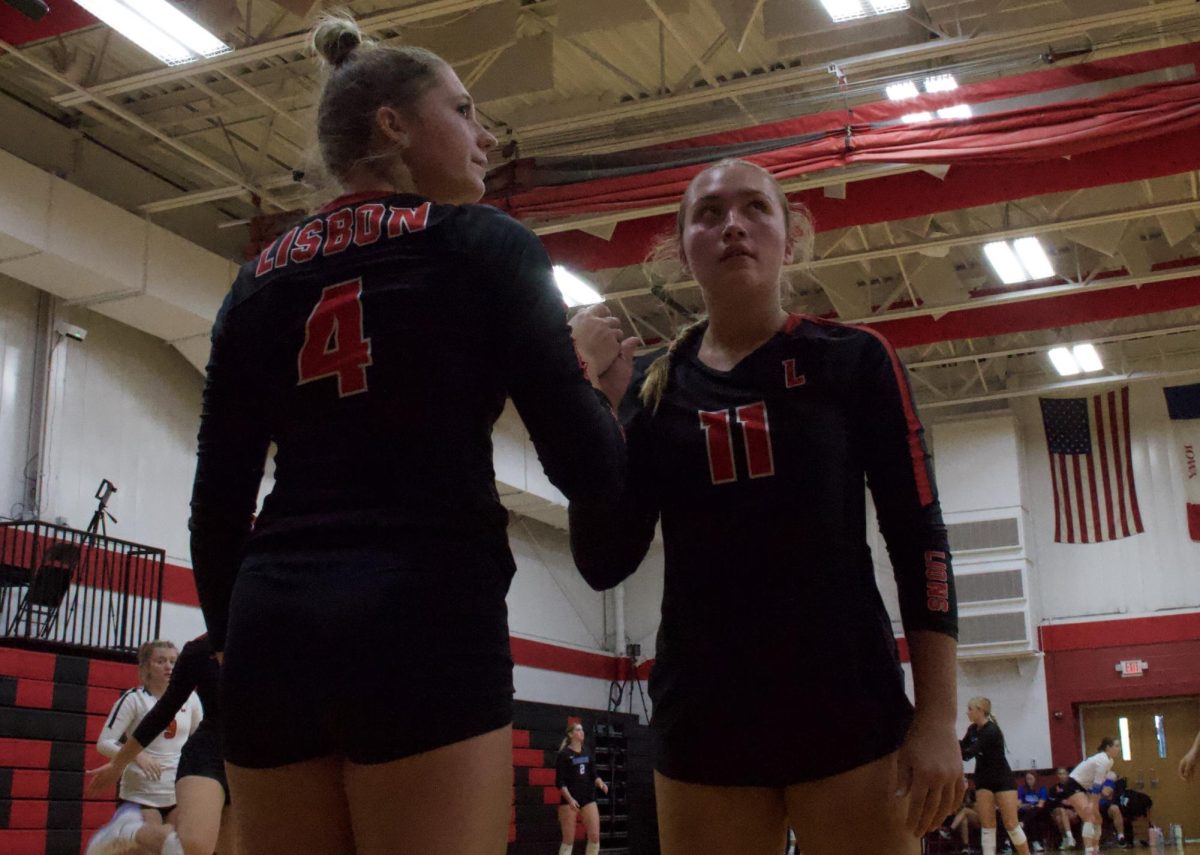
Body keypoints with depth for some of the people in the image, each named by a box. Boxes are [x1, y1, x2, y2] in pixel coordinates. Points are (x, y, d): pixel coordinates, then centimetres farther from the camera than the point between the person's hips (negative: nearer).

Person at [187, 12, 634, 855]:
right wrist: (608, 392, 17)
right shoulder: (485, 244, 3)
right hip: (426, 623, -5)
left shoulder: (261, 277, 17)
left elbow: (217, 505, 14)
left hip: (273, 627, 6)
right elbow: (590, 471, -3)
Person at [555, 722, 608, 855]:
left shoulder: (587, 754, 10)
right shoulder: (564, 754, -7)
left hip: (588, 798, 5)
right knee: (569, 840, -1)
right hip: (570, 800, -5)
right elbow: (559, 782, -11)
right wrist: (569, 799, -22)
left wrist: (601, 784, -11)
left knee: (595, 837, -2)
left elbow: (593, 775, 11)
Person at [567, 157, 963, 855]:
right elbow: (604, 564, 1)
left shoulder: (855, 360, 1)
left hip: (848, 715, -2)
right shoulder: (656, 389, 5)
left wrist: (937, 718, -8)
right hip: (702, 722, 2)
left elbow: (919, 537, -2)